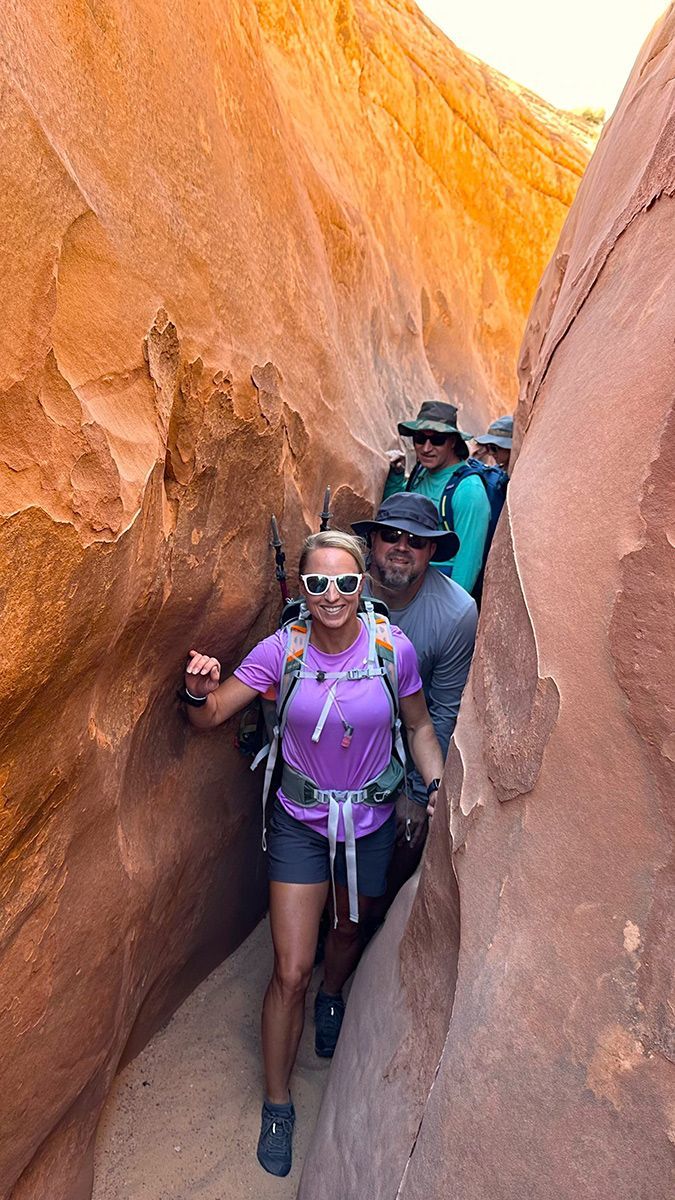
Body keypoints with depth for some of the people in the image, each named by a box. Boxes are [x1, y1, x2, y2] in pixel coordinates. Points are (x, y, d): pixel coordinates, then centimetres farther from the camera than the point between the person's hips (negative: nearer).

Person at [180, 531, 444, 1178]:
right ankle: (277, 1103, 29)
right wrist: (198, 691, -34)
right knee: (290, 972, 2)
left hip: (371, 820, 1)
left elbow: (419, 725, -1)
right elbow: (209, 717, -12)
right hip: (300, 821, -1)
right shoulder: (282, 649, -17)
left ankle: (331, 997, 63)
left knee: (351, 928, 27)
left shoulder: (393, 647, -16)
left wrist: (437, 787, -14)